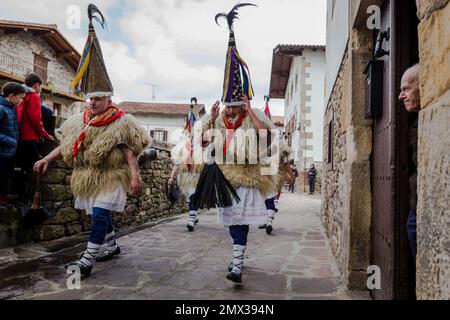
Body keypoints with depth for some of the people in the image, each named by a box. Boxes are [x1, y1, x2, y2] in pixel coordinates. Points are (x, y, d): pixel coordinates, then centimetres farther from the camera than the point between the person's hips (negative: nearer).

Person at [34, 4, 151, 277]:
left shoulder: (121, 122, -12)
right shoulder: (81, 121, 8)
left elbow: (129, 151, -18)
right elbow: (66, 144, 13)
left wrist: (135, 175, -27)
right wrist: (47, 159, 8)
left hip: (111, 177, -7)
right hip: (90, 177, 7)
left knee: (100, 215, -11)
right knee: (102, 214, 17)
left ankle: (87, 261, -7)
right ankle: (113, 246, 35)